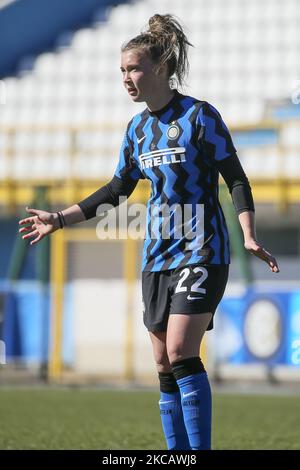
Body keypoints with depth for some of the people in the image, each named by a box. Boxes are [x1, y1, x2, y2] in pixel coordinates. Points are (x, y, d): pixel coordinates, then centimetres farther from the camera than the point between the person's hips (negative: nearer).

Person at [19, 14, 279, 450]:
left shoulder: (200, 115, -8)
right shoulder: (138, 128, 10)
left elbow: (236, 178, -7)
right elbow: (118, 188, 20)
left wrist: (249, 235, -18)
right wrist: (59, 219, 18)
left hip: (201, 250, -6)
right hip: (157, 255, 6)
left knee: (181, 354, -18)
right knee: (165, 367, 4)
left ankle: (200, 448, -12)